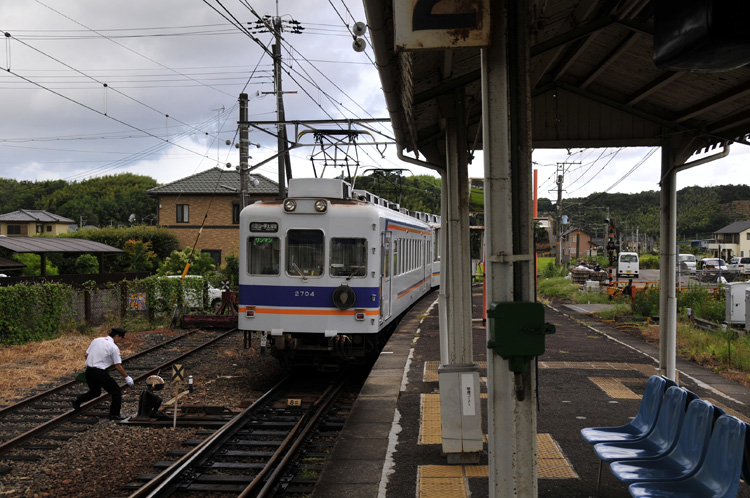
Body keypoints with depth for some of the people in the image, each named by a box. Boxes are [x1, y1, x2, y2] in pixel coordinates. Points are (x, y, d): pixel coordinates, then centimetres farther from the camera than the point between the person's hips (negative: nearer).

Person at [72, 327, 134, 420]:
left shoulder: (96, 340, 11)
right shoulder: (114, 348, -8)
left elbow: (86, 354, 14)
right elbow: (118, 366, -8)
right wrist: (127, 377, 2)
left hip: (89, 371, 7)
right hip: (100, 373, -7)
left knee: (95, 392, 28)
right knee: (116, 392, 4)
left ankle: (77, 401, 14)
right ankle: (114, 414, 6)